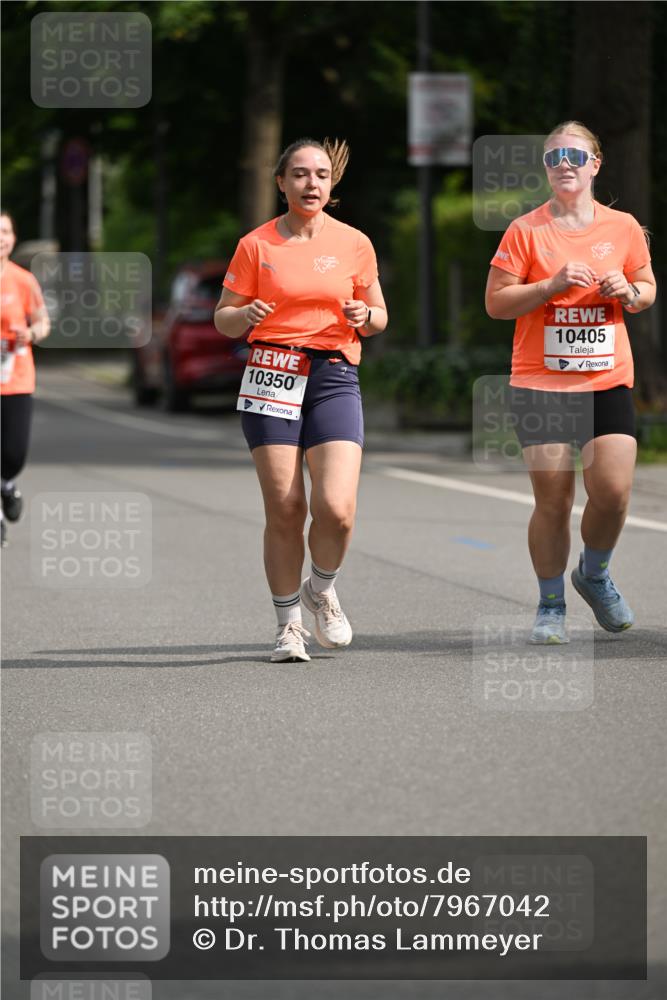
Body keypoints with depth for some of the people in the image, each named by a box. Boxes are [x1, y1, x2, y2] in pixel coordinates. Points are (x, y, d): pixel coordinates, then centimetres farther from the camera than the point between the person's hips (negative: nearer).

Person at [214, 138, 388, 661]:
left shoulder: (354, 243, 8)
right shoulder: (257, 245, 4)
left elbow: (379, 316, 16)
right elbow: (224, 319, 8)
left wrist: (365, 317, -8)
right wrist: (245, 314, -14)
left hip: (335, 378, 1)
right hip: (272, 376, 0)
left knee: (336, 508, -14)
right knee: (284, 510, -4)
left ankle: (322, 589, 17)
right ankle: (289, 623, 12)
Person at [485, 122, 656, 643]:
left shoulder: (623, 227, 6)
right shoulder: (525, 231, -1)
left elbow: (647, 290, 17)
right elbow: (496, 302, -3)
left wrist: (626, 291, -5)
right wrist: (553, 285, -15)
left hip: (608, 382, 2)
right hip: (541, 384, -2)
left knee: (614, 490, -8)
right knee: (553, 499, -3)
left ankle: (594, 575, 21)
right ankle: (551, 606, 13)